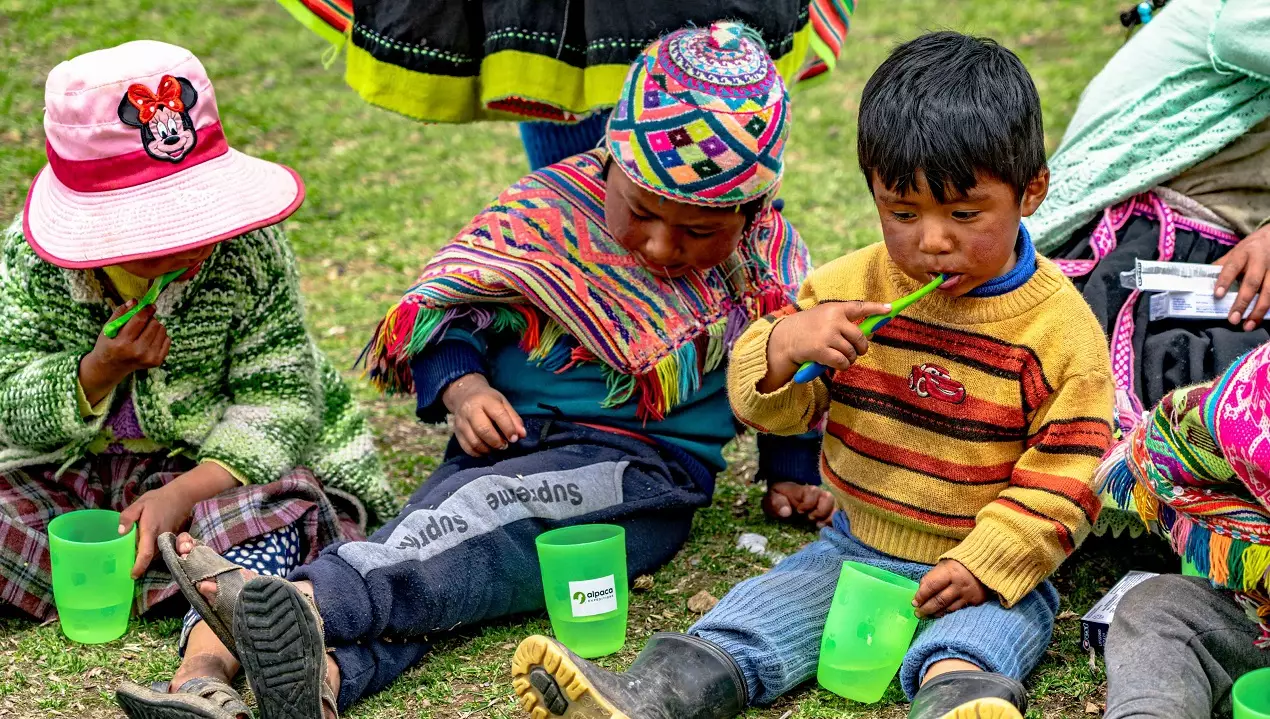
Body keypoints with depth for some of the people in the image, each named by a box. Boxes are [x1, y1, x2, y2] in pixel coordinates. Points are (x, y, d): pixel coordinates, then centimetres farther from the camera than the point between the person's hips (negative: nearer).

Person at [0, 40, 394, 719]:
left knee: (268, 512, -36)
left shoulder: (250, 254, -14)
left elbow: (278, 403, -15)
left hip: (214, 463, -3)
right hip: (67, 472, 3)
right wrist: (98, 372, -28)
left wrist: (183, 492, -30)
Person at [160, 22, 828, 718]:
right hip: (509, 442, 2)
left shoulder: (766, 268, 6)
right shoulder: (546, 209, 2)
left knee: (496, 505, -35)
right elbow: (447, 312, 8)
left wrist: (798, 475, 19)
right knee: (468, 542, -34)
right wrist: (464, 389, -9)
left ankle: (312, 597, -59)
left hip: (643, 473, -2)